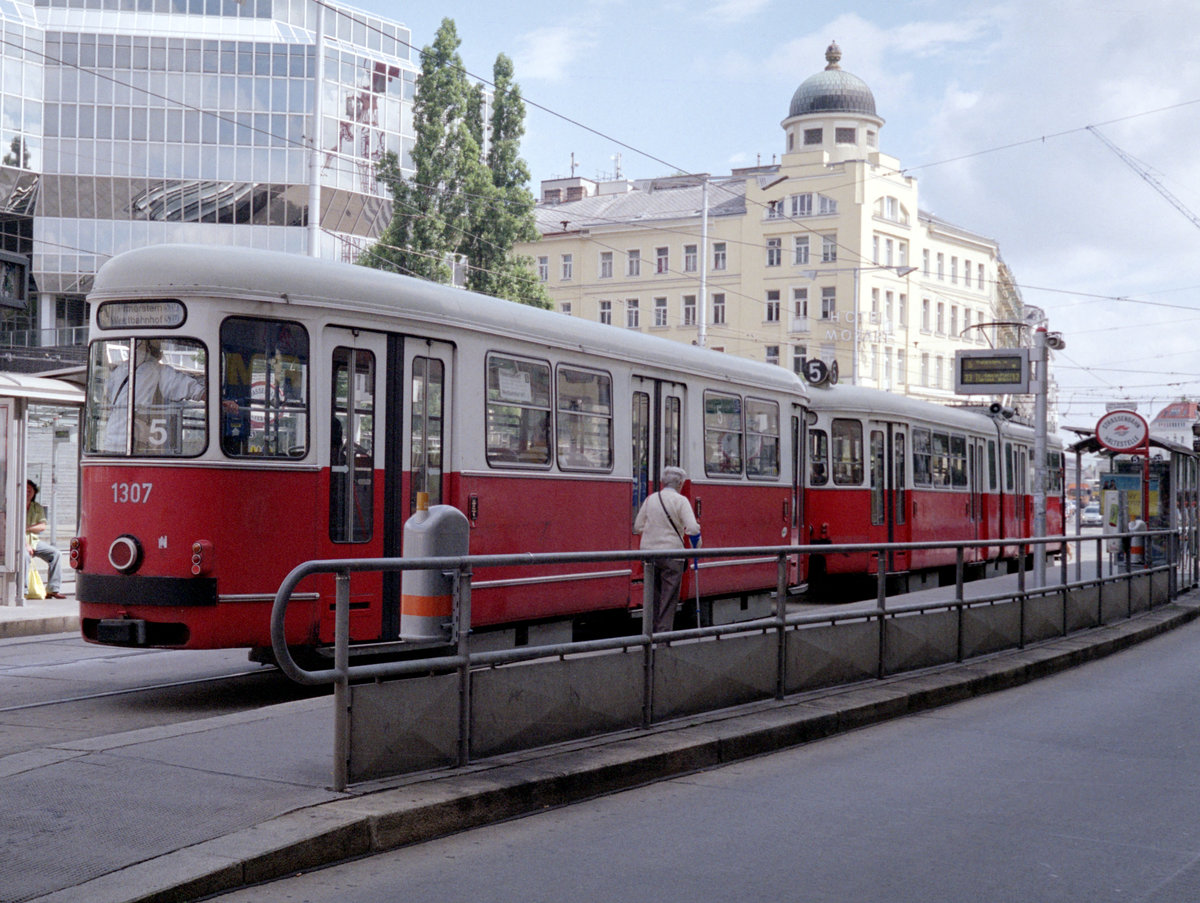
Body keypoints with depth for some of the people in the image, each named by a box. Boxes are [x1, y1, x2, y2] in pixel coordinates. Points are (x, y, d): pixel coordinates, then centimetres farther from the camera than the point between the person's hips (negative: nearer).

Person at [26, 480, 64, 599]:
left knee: (56, 554, -14)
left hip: (35, 541, 5)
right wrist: (25, 544, -21)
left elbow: (42, 527, 4)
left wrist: (26, 528, -11)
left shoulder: (38, 507, 14)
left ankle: (53, 589, -17)